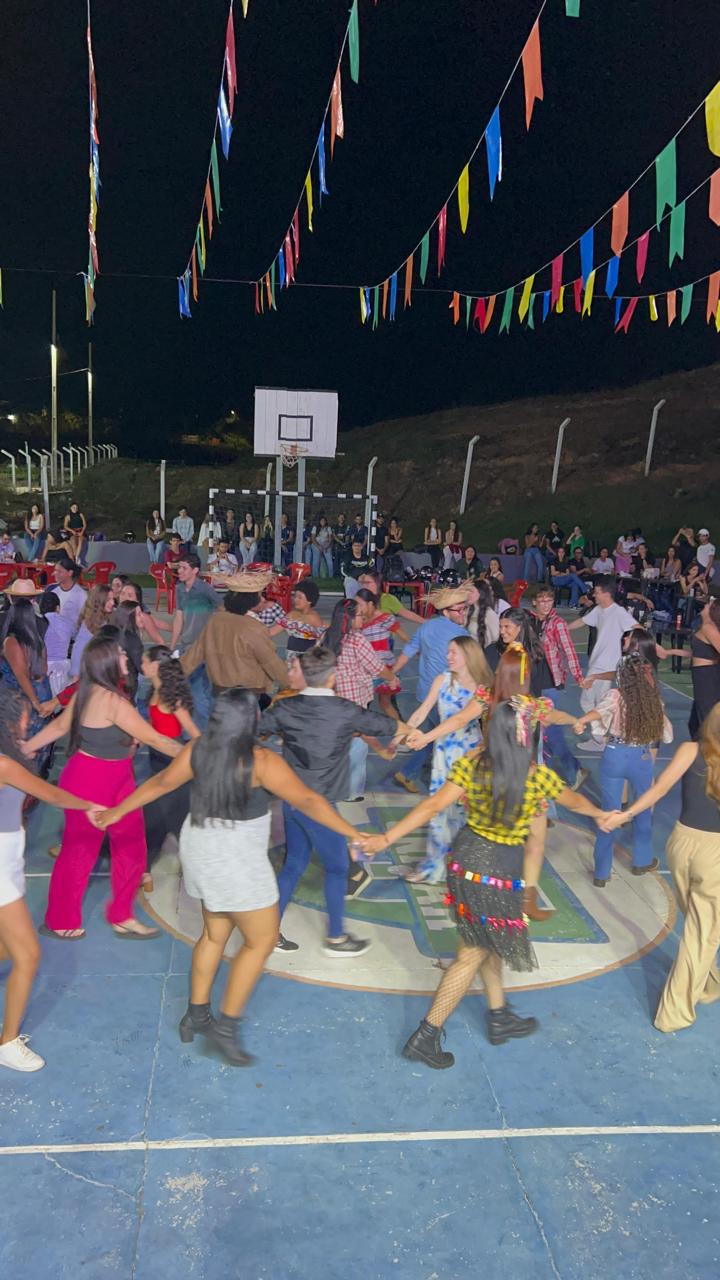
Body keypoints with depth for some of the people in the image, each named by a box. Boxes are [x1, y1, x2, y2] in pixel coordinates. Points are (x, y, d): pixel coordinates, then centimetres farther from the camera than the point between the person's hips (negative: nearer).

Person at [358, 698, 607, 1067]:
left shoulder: (470, 765, -11)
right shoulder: (539, 776, -15)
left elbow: (432, 806, -16)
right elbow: (575, 802, 5)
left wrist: (385, 839, -15)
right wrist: (599, 814, 27)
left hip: (466, 857, 5)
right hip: (501, 871, -5)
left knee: (487, 941, 23)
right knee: (473, 954, 8)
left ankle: (499, 1017, 40)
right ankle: (426, 1036, 12)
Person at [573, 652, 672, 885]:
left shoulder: (615, 696, -10)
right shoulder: (655, 700, -2)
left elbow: (601, 709, -33)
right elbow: (667, 736, 6)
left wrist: (581, 720, -50)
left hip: (614, 756, -1)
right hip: (642, 759, 1)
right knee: (644, 808, 24)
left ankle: (602, 872, 12)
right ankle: (641, 861, 38)